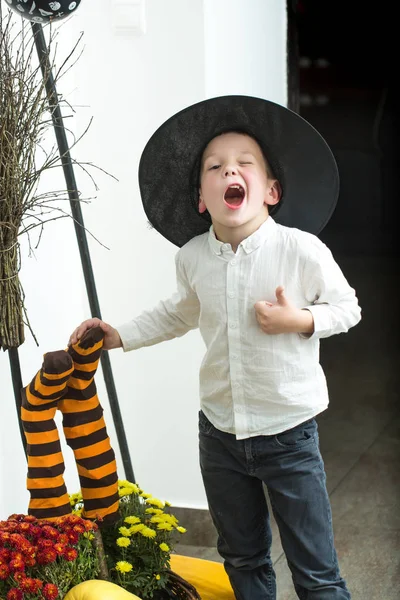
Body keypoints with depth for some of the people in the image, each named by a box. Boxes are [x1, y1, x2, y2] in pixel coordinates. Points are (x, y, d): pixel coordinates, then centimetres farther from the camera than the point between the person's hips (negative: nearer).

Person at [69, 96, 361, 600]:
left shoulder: (301, 249, -18)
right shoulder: (192, 257, -4)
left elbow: (347, 307, -3)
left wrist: (300, 320, -20)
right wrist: (121, 336, 13)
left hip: (288, 435, -4)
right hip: (219, 432, 4)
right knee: (242, 559, 22)